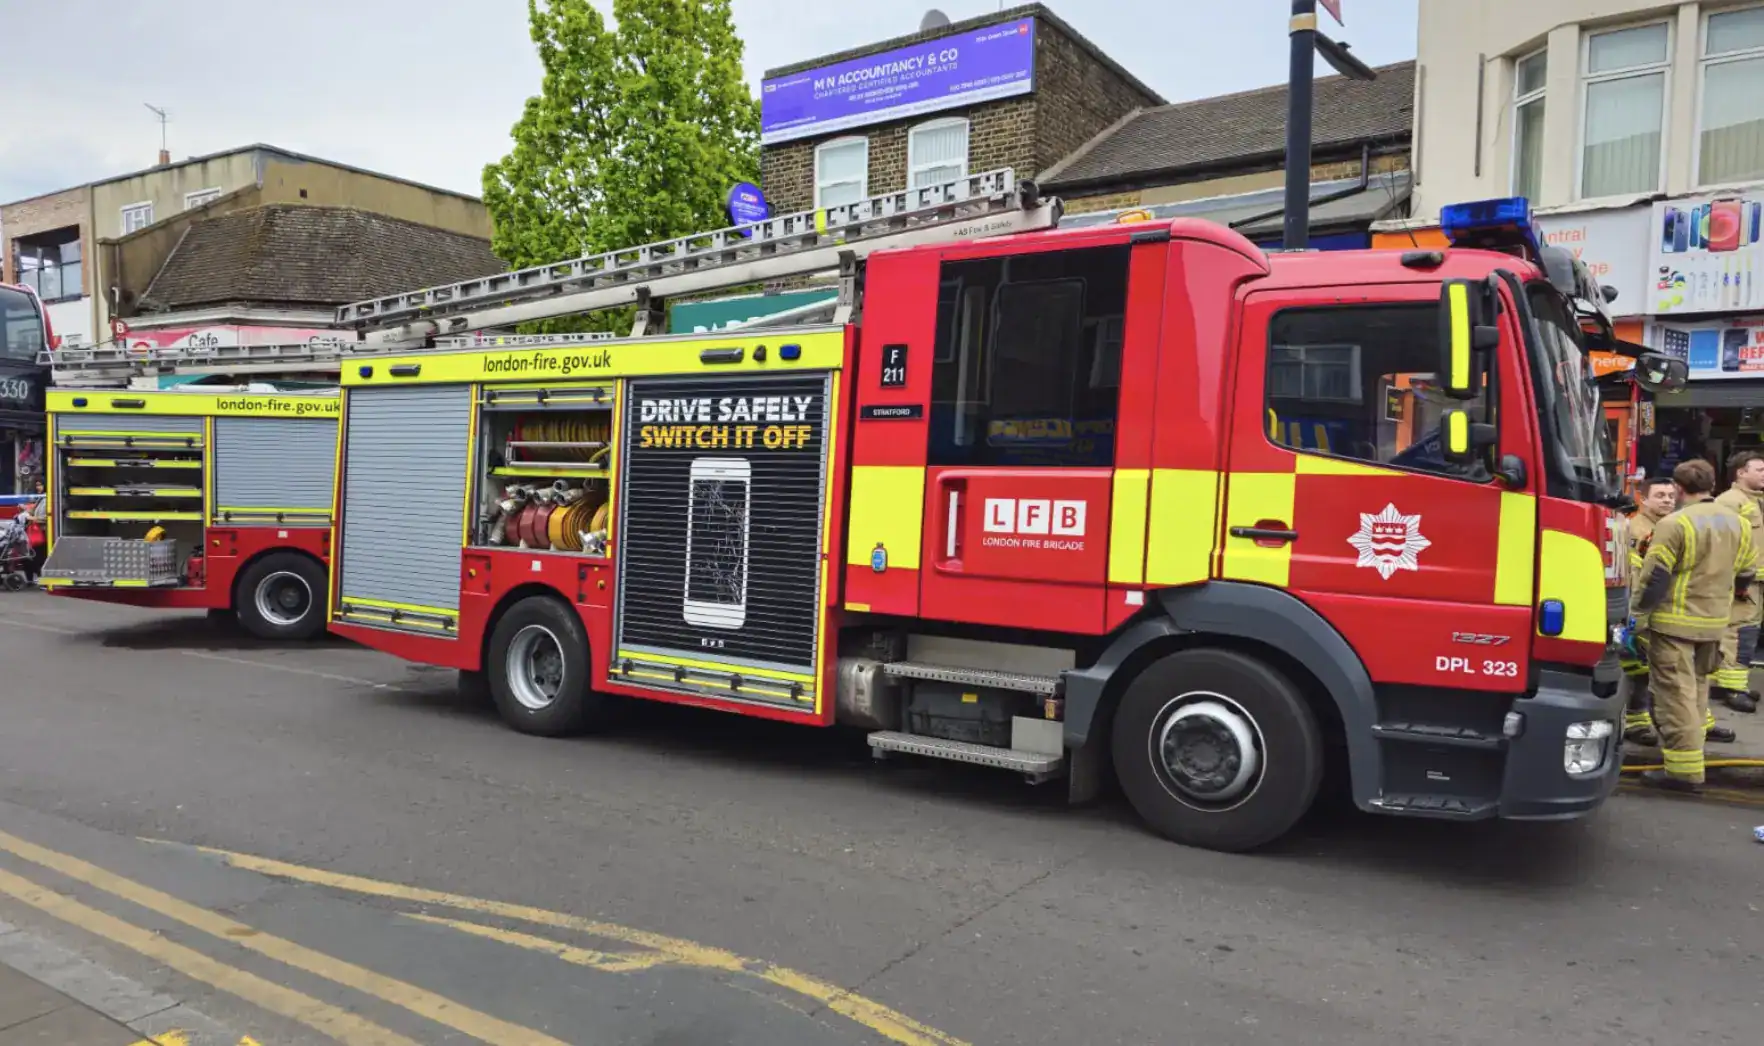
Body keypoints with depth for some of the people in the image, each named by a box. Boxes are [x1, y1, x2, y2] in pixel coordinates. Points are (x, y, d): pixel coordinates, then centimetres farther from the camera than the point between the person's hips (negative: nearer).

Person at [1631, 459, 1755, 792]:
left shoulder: (1675, 524, -16)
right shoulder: (1738, 523, 7)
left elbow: (1654, 577, -18)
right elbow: (1746, 573, 16)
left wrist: (1637, 617, -11)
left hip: (1674, 623, -7)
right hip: (1715, 622, 7)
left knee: (1676, 693, -4)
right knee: (1696, 687, 22)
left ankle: (1684, 770, -6)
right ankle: (1689, 749, 32)